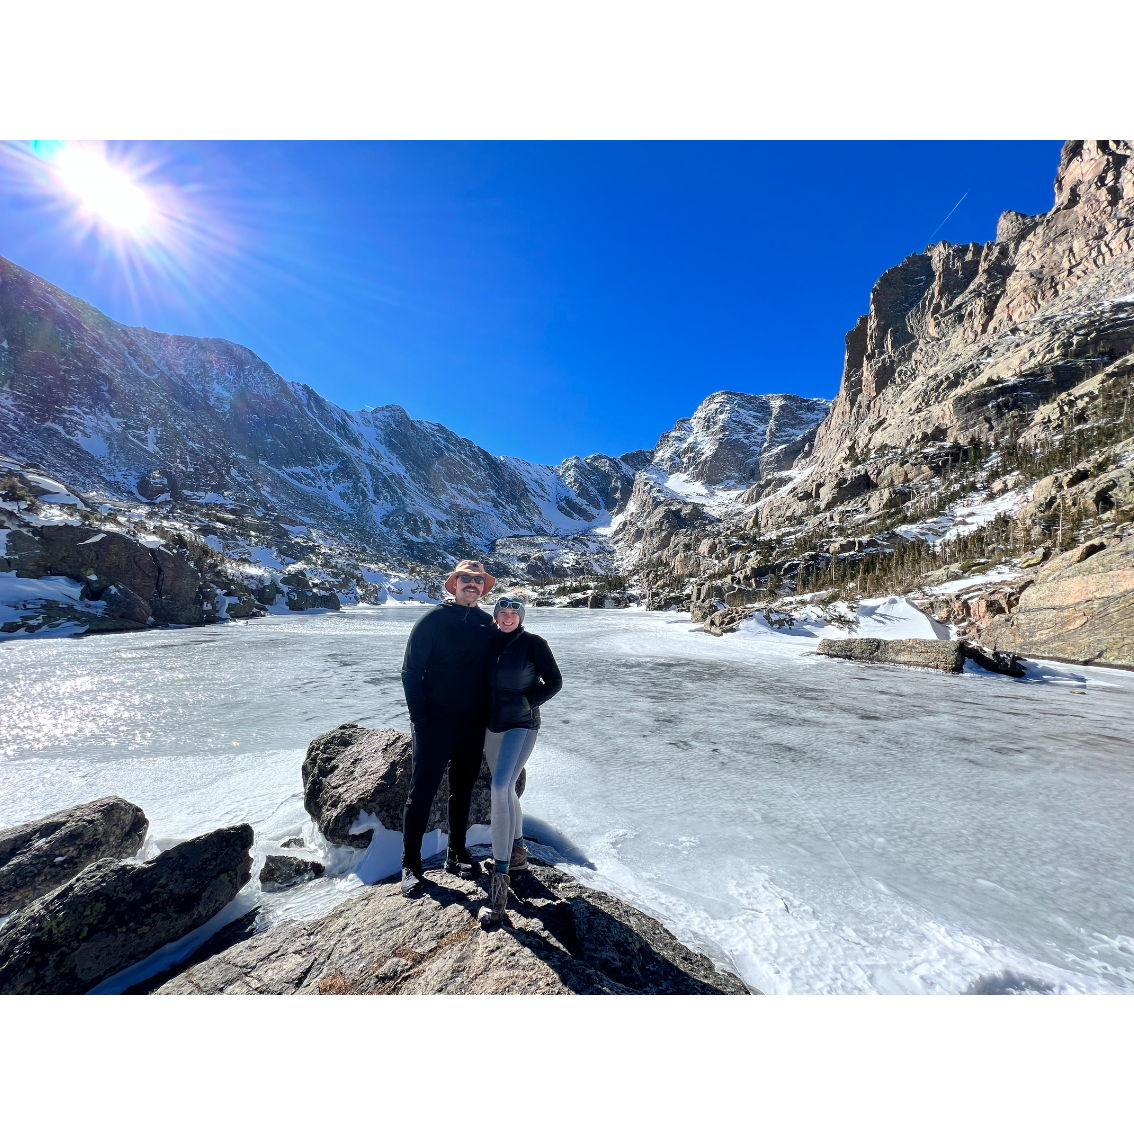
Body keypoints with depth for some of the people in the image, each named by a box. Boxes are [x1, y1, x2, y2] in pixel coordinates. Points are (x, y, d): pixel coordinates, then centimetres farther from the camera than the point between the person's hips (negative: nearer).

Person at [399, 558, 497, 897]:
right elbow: (411, 672, -8)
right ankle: (411, 865, 22)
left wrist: (487, 715, 6)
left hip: (474, 725, 5)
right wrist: (419, 717, -12)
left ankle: (456, 855, 34)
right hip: (435, 723, -5)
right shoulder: (433, 621, -9)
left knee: (463, 790, 17)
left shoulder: (487, 623, 5)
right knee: (422, 792, 4)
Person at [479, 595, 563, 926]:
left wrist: (525, 703, -11)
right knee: (506, 790, 16)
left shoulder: (534, 644, -11)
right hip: (493, 725, 6)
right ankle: (518, 852, 38)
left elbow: (554, 681, -5)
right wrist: (484, 712, 4)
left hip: (521, 725, -5)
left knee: (500, 788, -19)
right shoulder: (491, 643, 2)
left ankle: (499, 879, -11)